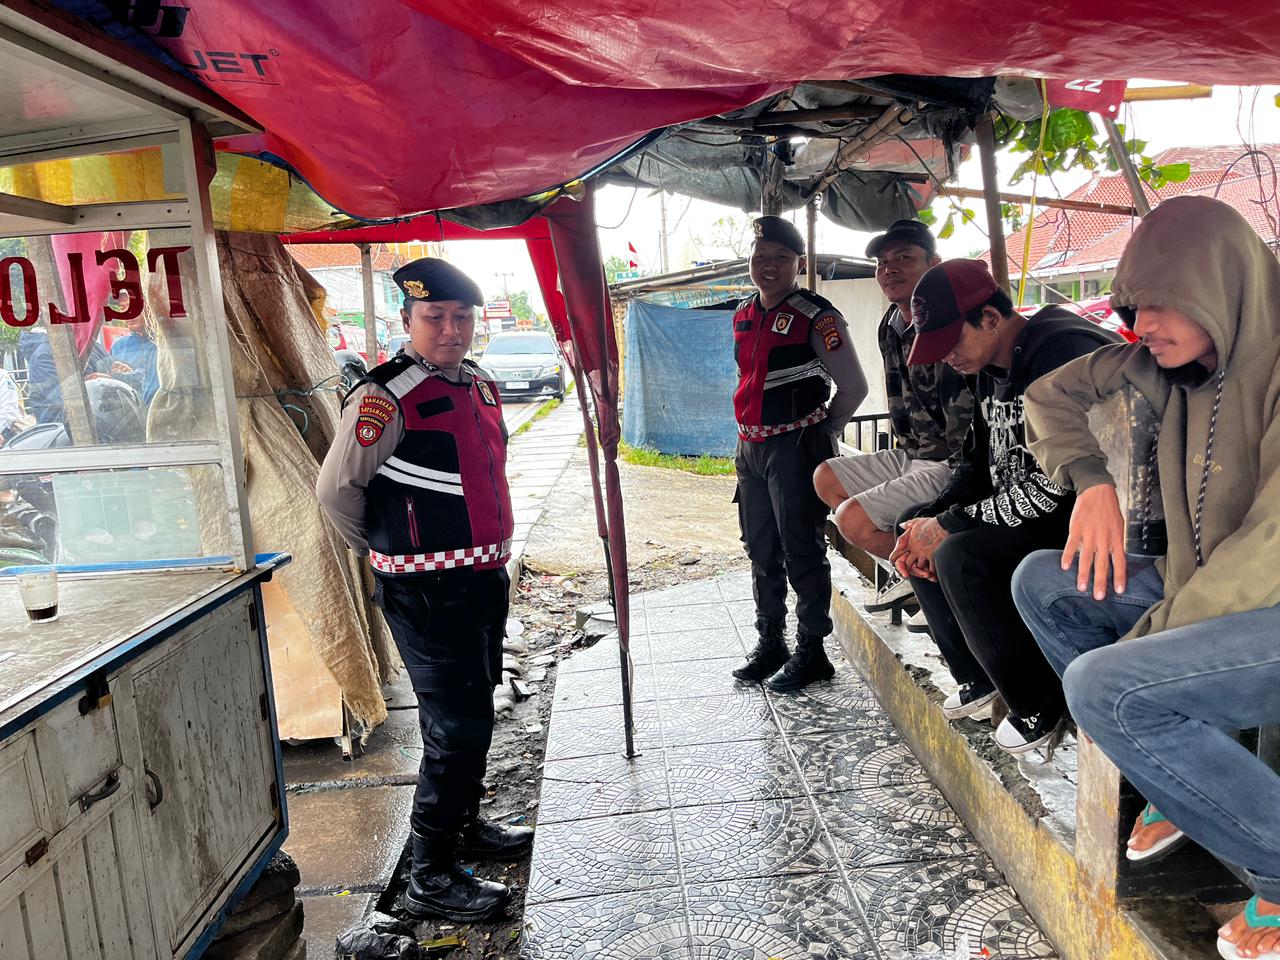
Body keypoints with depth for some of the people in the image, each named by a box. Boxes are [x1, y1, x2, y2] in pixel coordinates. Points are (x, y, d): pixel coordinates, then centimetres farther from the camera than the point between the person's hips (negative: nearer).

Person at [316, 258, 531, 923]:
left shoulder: (480, 386, 9)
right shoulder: (387, 396, -17)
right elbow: (336, 488, -12)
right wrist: (386, 550, 1)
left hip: (484, 577, 8)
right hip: (427, 591, -8)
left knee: (474, 713, 21)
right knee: (456, 726, -5)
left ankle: (465, 825, 41)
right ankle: (429, 877, 12)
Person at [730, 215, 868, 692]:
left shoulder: (816, 317, -11)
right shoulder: (743, 316, 11)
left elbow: (853, 387, -8)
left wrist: (820, 432, 1)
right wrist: (752, 430, 17)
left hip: (797, 448, -7)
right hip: (751, 447, 8)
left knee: (802, 552, -1)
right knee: (761, 550, 15)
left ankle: (811, 651, 13)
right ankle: (770, 643, 29)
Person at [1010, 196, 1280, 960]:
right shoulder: (1171, 360, 2)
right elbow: (1051, 395, 14)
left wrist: (1150, 637, -21)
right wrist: (1093, 481, -2)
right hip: (1207, 597, 8)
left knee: (1102, 684, -28)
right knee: (1041, 583, 0)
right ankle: (1176, 776, 6)